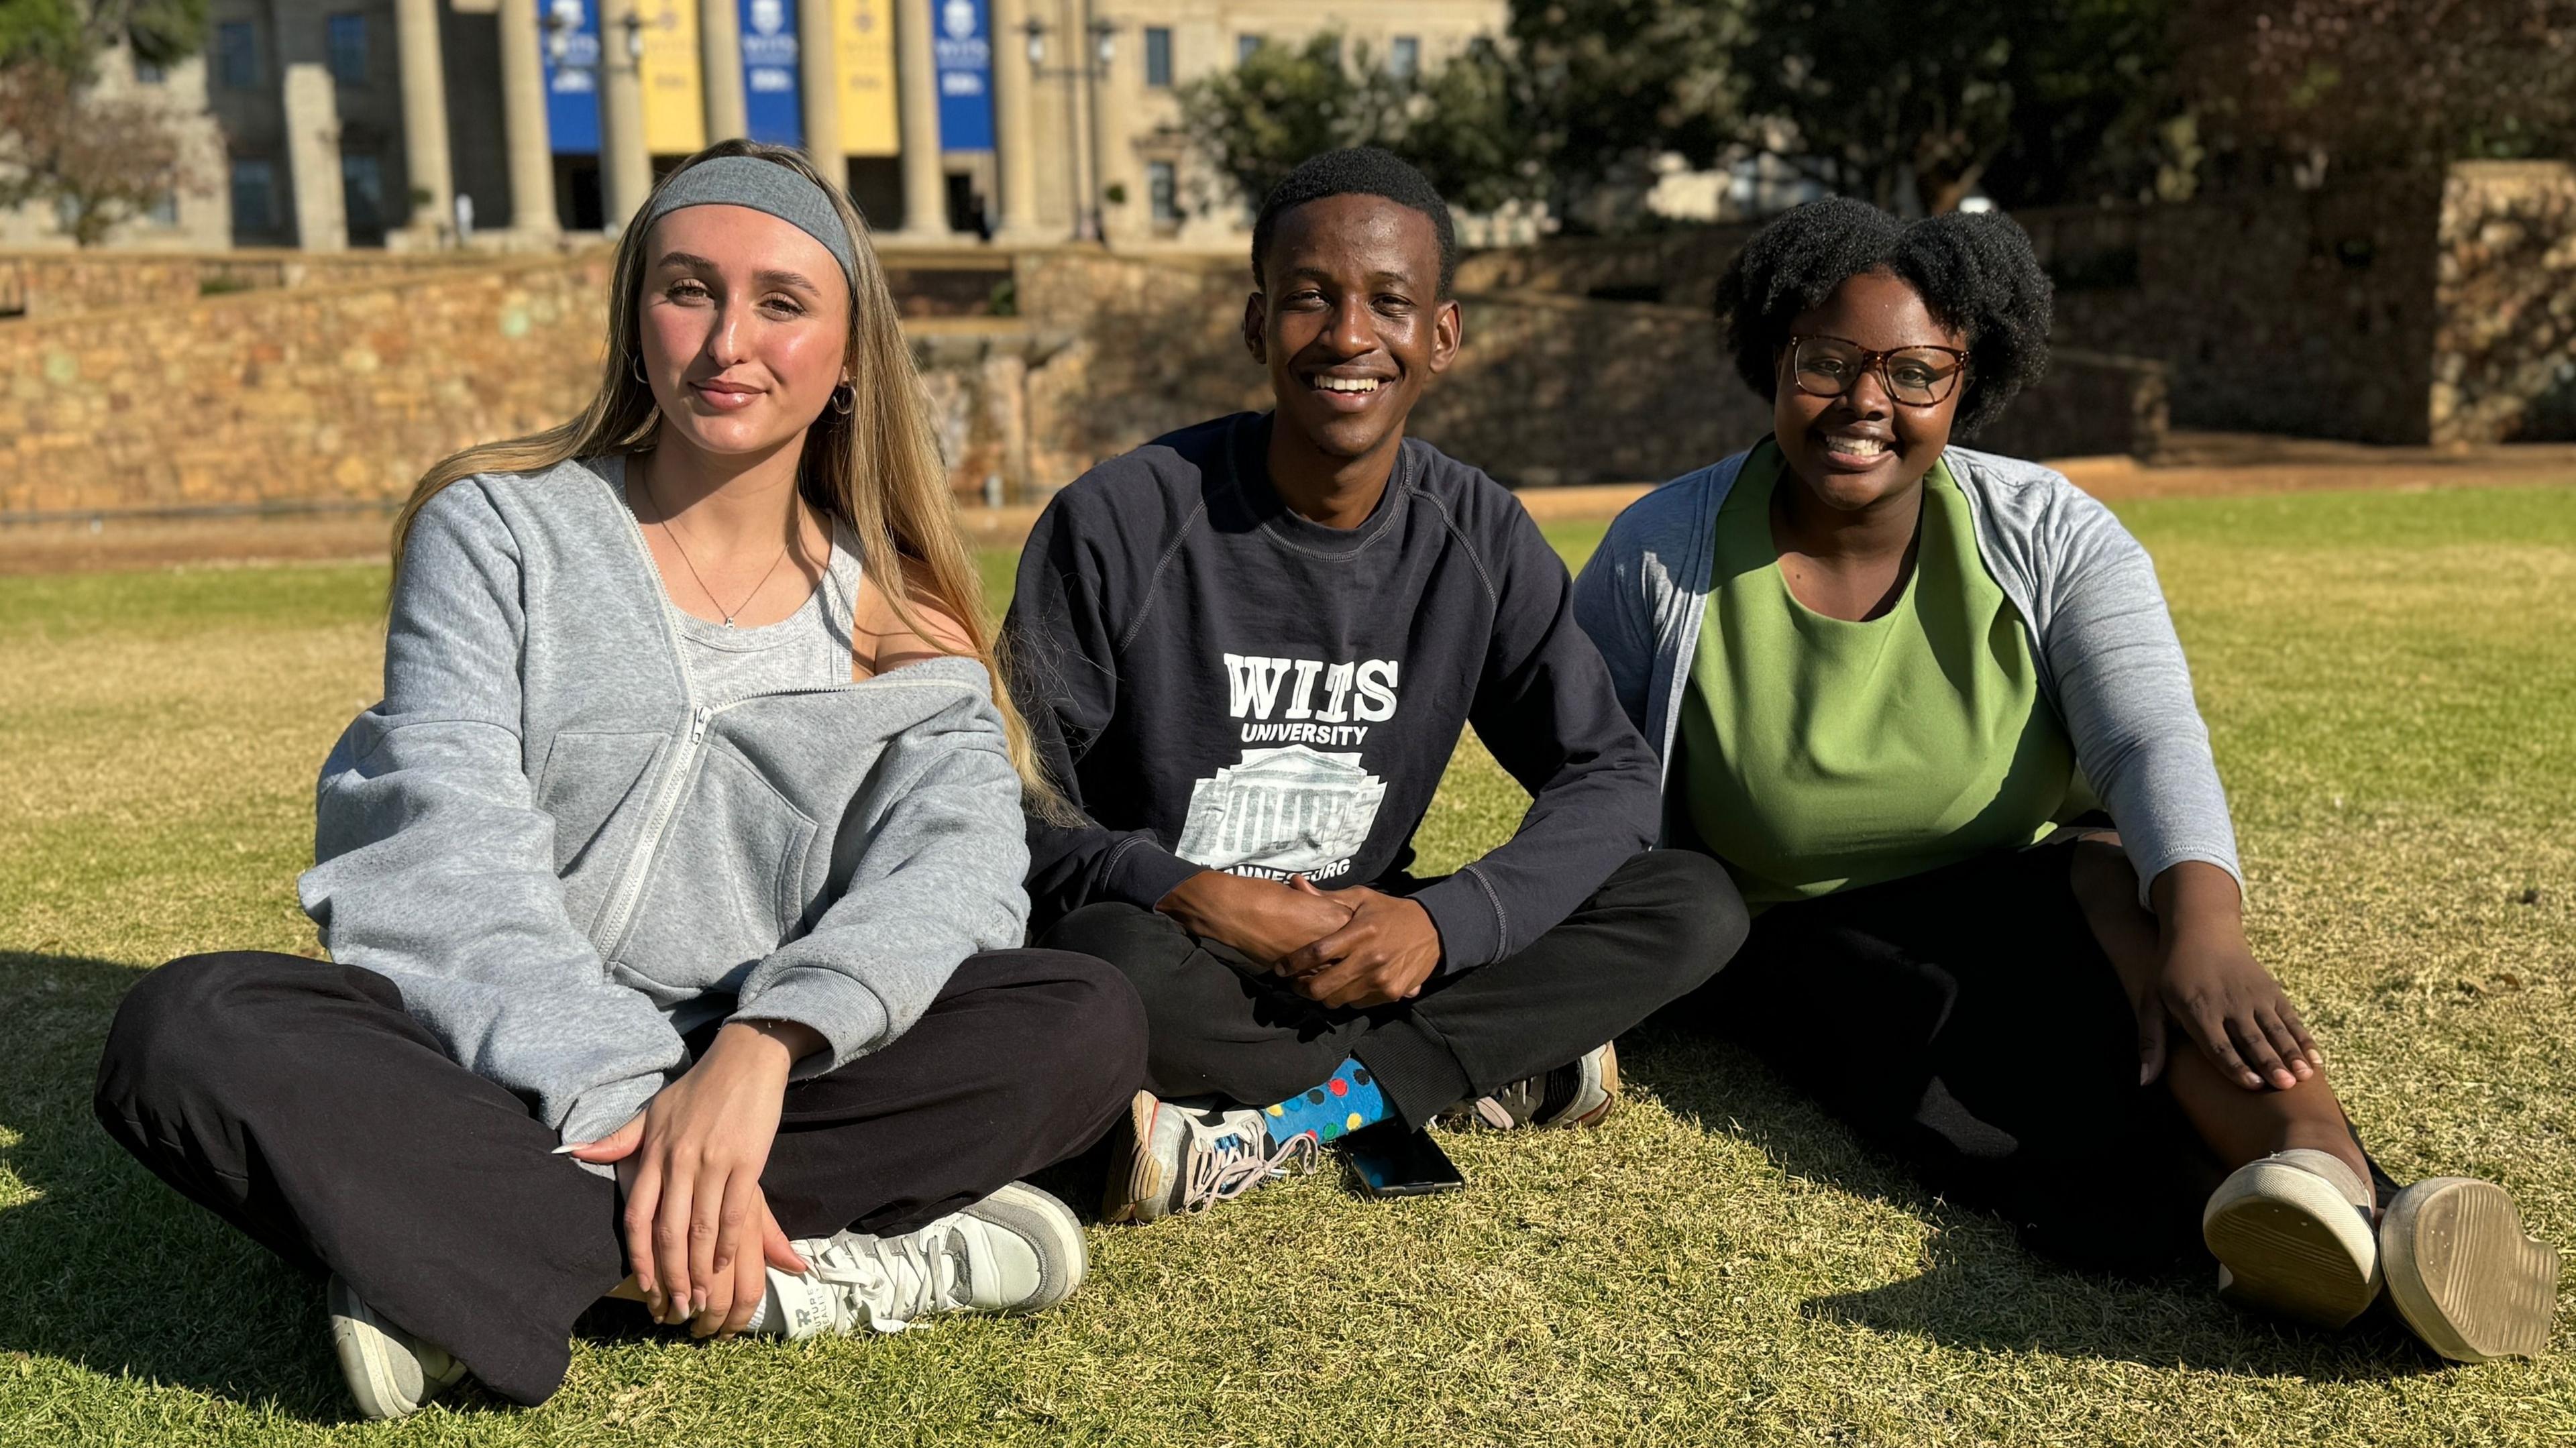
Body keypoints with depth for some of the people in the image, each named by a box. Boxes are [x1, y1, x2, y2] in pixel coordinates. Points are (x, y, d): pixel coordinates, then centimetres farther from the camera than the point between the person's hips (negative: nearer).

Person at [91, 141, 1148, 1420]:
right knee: (186, 1028, -29)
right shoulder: (496, 533, 2)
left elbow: (958, 854, -11)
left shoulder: (901, 619, 7)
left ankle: (470, 1258, -25)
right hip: (489, 1062, -1)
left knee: (1087, 1020, -24)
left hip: (756, 1071, 1)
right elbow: (451, 859, -10)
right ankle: (803, 1275, -32)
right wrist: (621, 1107, -25)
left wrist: (763, 1044, -30)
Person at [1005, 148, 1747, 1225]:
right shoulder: (1118, 524, -11)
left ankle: (1267, 1126, -21)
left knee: (1700, 906, -13)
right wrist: (1198, 896, -27)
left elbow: (1611, 775, -1)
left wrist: (1443, 922, -18)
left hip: (1355, 952, 4)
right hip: (1177, 946, -4)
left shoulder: (1480, 539, 0)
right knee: (1113, 968, -40)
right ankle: (1483, 1068, -17)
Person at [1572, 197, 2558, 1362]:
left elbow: (2154, 741, -20)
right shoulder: (1665, 551, -9)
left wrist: (2205, 929, -40)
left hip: (2020, 911, 1)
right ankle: (2329, 1222, -49)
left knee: (2114, 877, -33)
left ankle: (2324, 1181, -54)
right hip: (1795, 949, -1)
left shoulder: (2048, 536, -8)